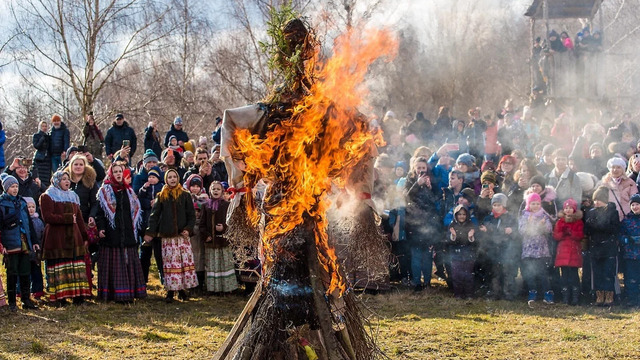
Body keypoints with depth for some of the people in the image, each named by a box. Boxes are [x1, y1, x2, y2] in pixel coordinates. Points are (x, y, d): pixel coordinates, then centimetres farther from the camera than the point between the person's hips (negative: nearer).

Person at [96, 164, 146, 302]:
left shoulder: (128, 191, 16)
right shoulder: (105, 191, 2)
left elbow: (136, 210, 20)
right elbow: (100, 211, -5)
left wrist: (134, 229, 13)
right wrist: (101, 228, -17)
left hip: (127, 233, 5)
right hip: (111, 233, -4)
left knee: (129, 262, 3)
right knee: (114, 263, -4)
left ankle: (129, 292, 6)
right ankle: (114, 293, -2)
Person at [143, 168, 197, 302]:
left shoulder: (185, 195, 7)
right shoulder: (161, 197, 8)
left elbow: (191, 215, 8)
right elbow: (154, 215, 4)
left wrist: (188, 229, -7)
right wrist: (150, 232, -5)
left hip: (182, 235, 0)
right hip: (167, 236, 0)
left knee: (186, 261, -5)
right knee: (170, 262, -3)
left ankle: (182, 288, 4)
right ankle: (171, 290, 1)